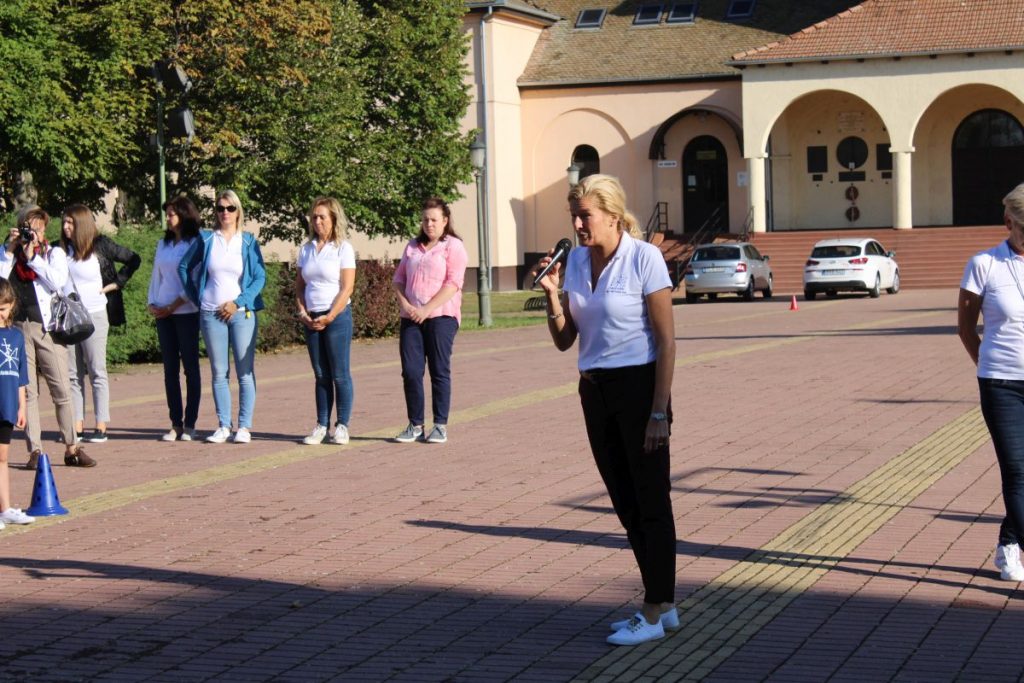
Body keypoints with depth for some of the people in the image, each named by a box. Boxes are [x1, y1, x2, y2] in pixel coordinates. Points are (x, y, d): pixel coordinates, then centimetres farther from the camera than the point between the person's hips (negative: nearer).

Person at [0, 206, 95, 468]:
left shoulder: (54, 253, 10)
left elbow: (57, 281, -8)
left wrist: (32, 257, -6)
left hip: (47, 326, -1)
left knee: (62, 390, -2)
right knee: (26, 391, -1)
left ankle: (71, 448, 4)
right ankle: (34, 450, 1)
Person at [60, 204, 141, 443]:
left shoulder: (101, 245, -2)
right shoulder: (60, 249, 7)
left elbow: (133, 259, 4)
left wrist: (115, 283, 0)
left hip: (94, 315, -4)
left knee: (97, 372, 0)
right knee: (73, 374, 5)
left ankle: (101, 428, 2)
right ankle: (77, 428, 8)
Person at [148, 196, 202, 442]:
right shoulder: (163, 244, 15)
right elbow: (156, 276, 19)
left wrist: (173, 306, -12)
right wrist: (152, 304, 5)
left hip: (186, 312, -6)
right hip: (163, 313, 6)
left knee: (190, 367, -1)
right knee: (170, 368, 5)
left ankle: (189, 424, 1)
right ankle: (175, 424, 8)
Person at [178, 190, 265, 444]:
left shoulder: (249, 241, 3)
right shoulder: (205, 240, 6)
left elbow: (260, 277, 0)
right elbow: (184, 267, 16)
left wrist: (238, 303, -9)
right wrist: (196, 298, 8)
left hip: (242, 313, -1)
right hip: (211, 314, 1)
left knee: (245, 372, -3)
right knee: (219, 373, 5)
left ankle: (244, 426, 1)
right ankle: (223, 426, 10)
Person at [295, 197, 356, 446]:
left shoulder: (343, 248, -3)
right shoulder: (306, 249, 12)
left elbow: (347, 288, -9)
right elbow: (299, 285, 14)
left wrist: (329, 317, -14)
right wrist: (303, 313, -2)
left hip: (337, 316, -5)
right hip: (312, 320, 5)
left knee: (340, 374, -2)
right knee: (321, 375, 8)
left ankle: (342, 426, 3)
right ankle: (321, 425, 11)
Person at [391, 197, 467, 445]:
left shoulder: (453, 246, 1)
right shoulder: (412, 247, 19)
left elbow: (453, 284, -9)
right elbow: (398, 279, 16)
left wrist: (427, 309, -15)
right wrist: (405, 304, -3)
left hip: (441, 316, -5)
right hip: (411, 318, 5)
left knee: (440, 371, -3)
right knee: (410, 371, -1)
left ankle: (440, 425, 2)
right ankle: (415, 425, 6)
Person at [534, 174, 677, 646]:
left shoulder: (644, 259, -12)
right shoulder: (575, 261, 5)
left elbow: (666, 342, -12)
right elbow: (564, 341, 9)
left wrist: (659, 412, -16)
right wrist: (551, 294, -8)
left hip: (639, 387, -7)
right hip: (595, 391, 7)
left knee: (651, 501, 0)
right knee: (626, 503, 11)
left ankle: (654, 614, 6)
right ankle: (664, 605, 22)